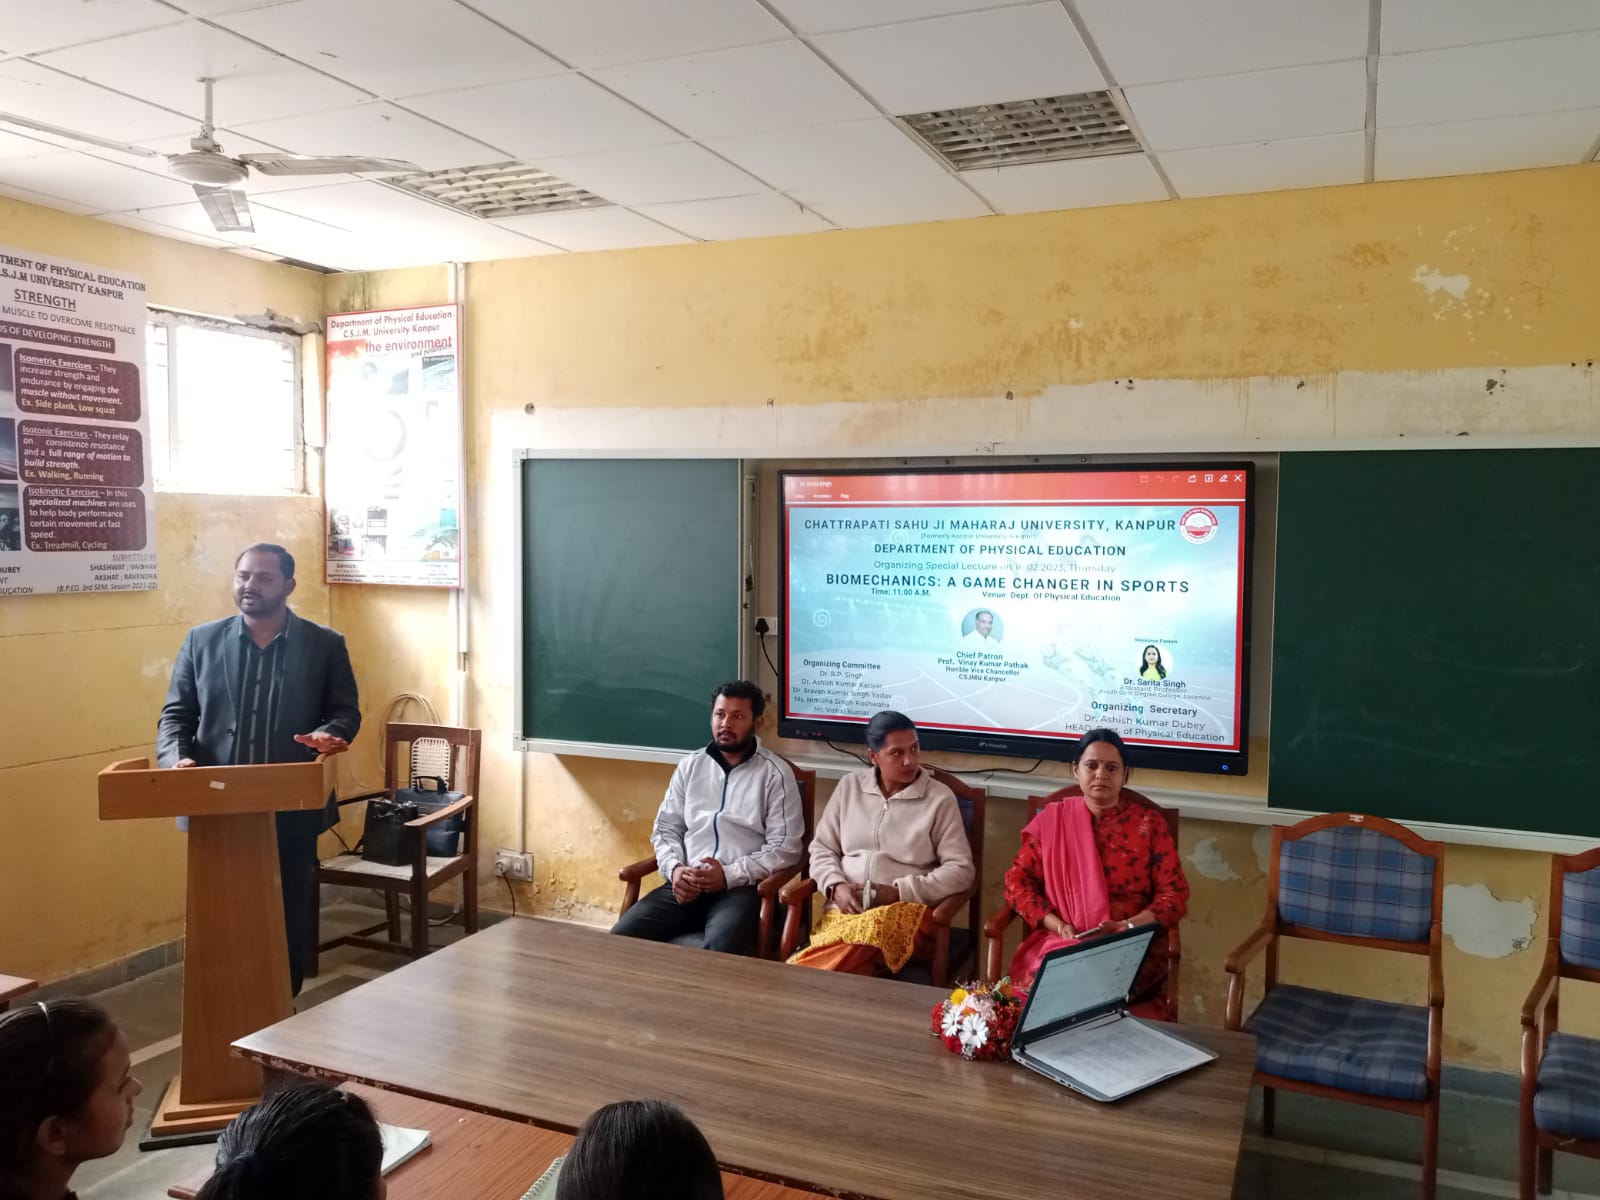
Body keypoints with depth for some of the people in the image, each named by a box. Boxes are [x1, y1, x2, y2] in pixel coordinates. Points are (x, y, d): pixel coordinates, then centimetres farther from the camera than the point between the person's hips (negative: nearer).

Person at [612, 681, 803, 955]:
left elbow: (785, 848, -4)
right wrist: (674, 869, -5)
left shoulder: (775, 773, 0)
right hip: (686, 884, 4)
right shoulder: (690, 765, 14)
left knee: (721, 950, -36)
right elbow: (665, 829, 16)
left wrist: (730, 875, -15)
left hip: (742, 887, -4)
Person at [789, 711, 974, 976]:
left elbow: (960, 870, -1)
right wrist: (836, 886, -6)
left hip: (905, 912, -1)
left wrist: (899, 892, -12)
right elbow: (821, 848, 16)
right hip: (844, 908, 1)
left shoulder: (940, 798, 2)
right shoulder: (850, 786, 12)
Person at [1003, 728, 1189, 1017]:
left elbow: (1174, 894, 2)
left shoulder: (1149, 823, 6)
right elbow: (1018, 880, 7)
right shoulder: (1051, 820, 10)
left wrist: (1127, 926, -16)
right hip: (1059, 943, 2)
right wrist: (1058, 926, -9)